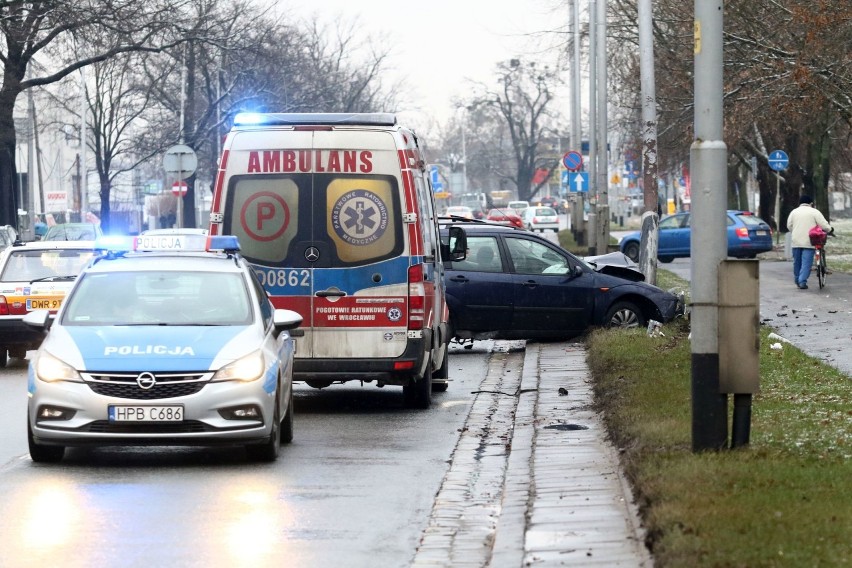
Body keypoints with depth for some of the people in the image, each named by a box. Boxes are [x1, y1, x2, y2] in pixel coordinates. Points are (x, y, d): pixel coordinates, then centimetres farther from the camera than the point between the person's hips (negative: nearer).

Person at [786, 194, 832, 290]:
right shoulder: (814, 212, -2)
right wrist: (829, 229, 15)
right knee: (806, 263, -4)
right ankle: (802, 281, -14)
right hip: (809, 242, -4)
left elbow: (789, 226, 12)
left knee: (797, 262, 15)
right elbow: (824, 226, -6)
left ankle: (797, 281, 25)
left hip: (796, 242, 4)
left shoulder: (794, 212, 9)